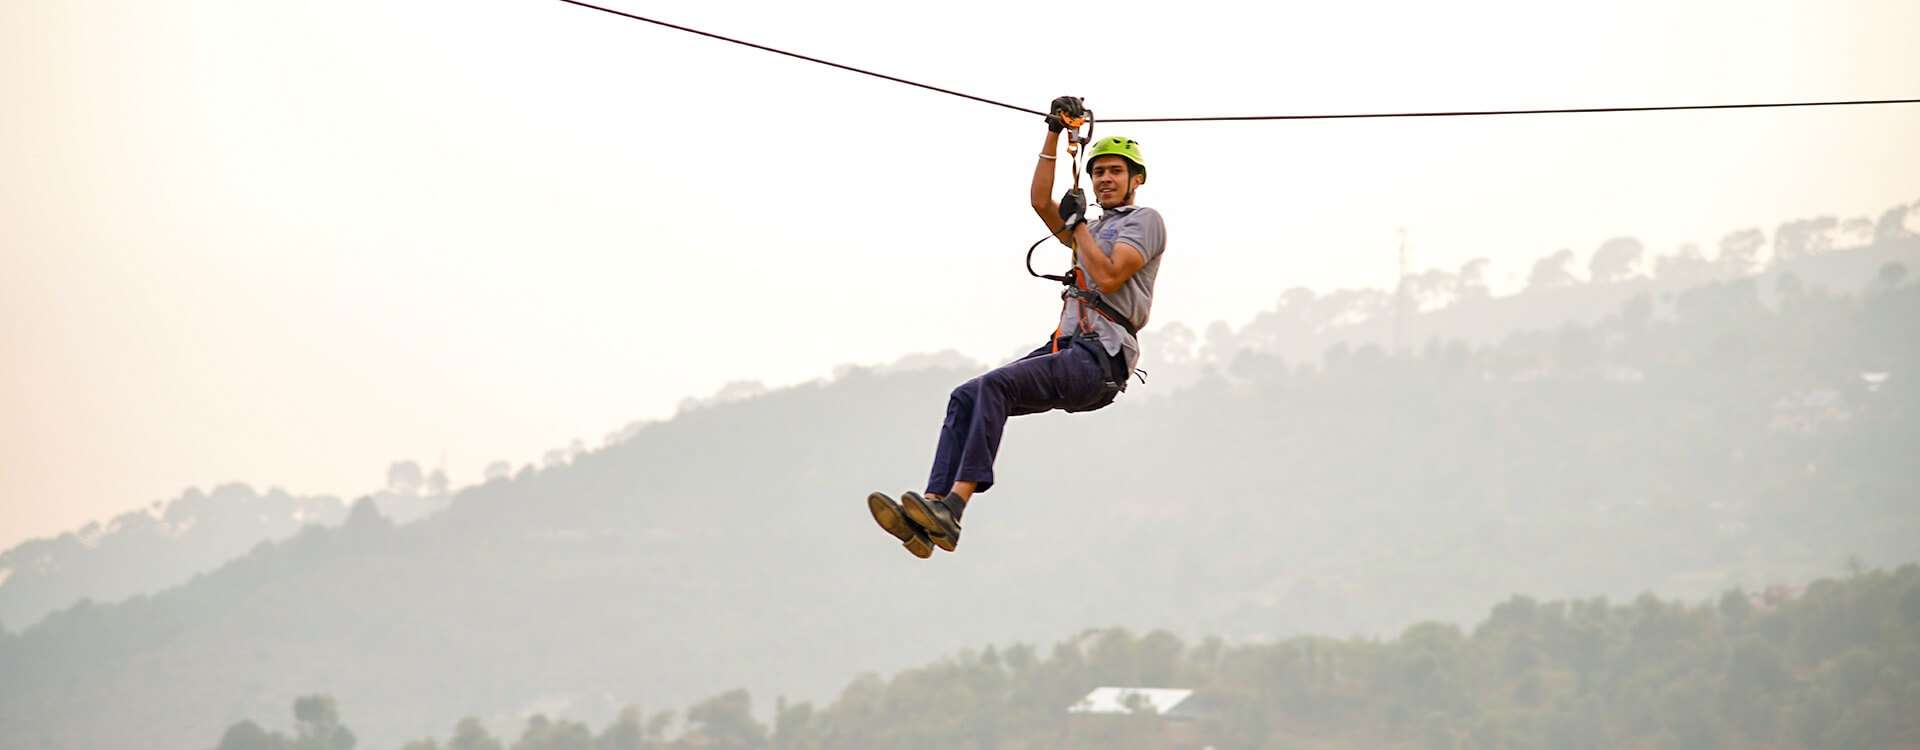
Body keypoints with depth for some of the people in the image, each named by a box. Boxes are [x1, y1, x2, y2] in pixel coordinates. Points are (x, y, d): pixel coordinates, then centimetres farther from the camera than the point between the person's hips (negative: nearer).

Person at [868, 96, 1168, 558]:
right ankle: (929, 511, -27)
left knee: (994, 387, -30)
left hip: (1102, 360, -9)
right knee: (966, 398, -11)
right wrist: (1054, 135, 14)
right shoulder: (1094, 229, 33)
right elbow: (1040, 202, 20)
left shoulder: (1144, 221, 6)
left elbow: (1109, 277, -10)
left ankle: (952, 510, -42)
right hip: (1067, 349, 9)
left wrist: (1076, 224, 1)